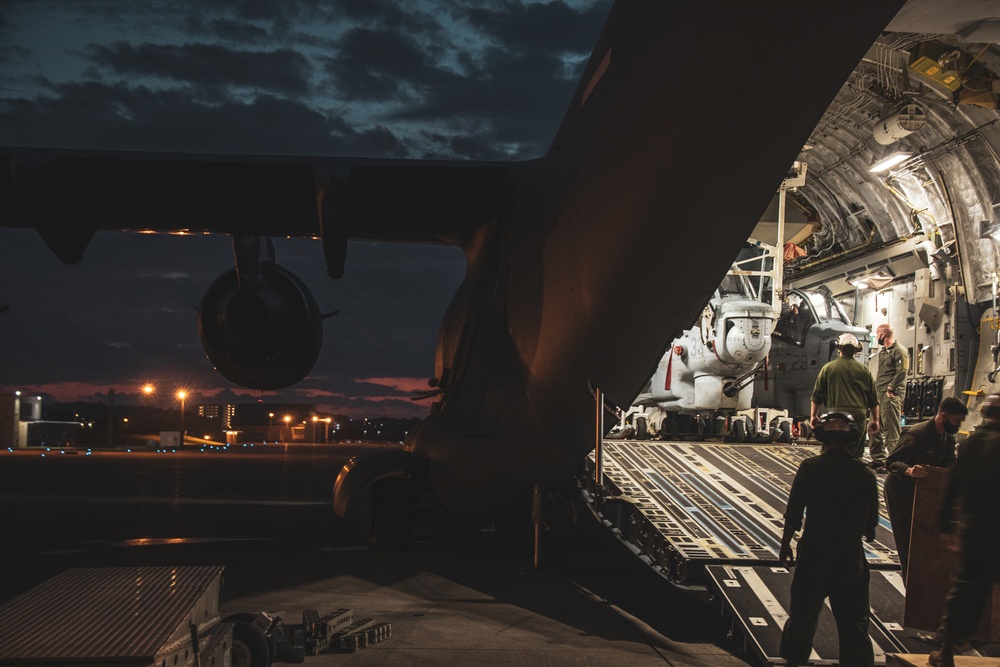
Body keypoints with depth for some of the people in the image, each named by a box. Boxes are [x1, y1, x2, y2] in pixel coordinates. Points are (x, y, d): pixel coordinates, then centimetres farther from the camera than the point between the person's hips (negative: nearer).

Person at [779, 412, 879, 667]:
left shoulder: (810, 468, -10)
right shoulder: (865, 473, -5)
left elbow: (793, 514, -8)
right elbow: (871, 523, 3)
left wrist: (785, 544, 5)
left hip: (813, 557, -1)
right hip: (851, 559, 1)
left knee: (802, 616, 15)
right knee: (854, 622, 10)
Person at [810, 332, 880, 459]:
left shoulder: (828, 368, 3)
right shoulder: (864, 370, 7)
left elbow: (817, 395, 6)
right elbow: (873, 398, 12)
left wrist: (813, 415, 16)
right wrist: (875, 420, 21)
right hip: (858, 415, 1)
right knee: (855, 452, 6)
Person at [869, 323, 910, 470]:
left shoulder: (900, 351, -8)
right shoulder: (882, 351, 21)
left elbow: (902, 373, -16)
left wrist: (890, 388, -18)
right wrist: (875, 387, 14)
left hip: (892, 395, -9)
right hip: (879, 394, 10)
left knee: (891, 429, -10)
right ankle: (878, 458, 16)